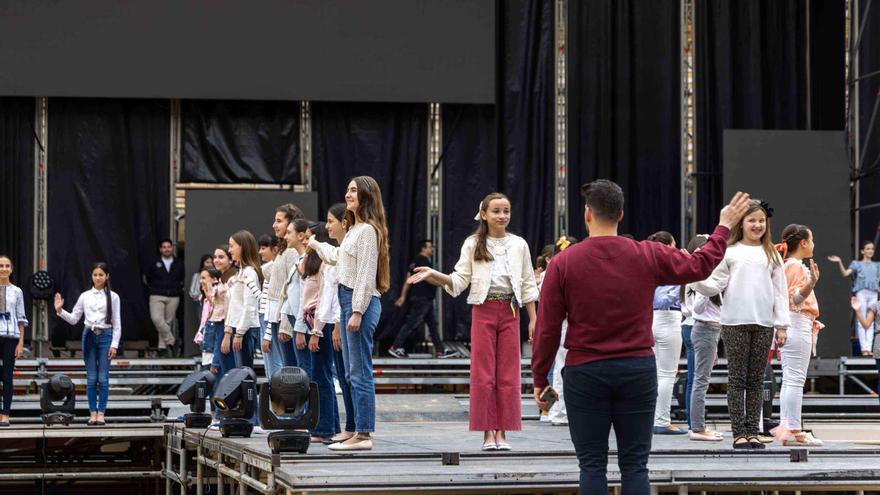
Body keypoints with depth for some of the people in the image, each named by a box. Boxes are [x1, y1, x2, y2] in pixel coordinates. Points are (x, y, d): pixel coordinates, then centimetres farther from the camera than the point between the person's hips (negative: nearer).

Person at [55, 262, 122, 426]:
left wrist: (114, 345, -6)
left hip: (105, 336, -2)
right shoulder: (85, 296, 6)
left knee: (103, 377, -3)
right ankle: (93, 413, 7)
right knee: (91, 378, 2)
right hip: (89, 336, 2)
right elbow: (73, 319, 8)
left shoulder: (113, 297, 1)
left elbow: (117, 323, 0)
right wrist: (60, 311, -8)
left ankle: (101, 413, 1)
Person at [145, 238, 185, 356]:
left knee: (168, 321, 1)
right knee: (157, 318, -21)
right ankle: (171, 340, -10)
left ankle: (163, 346, 8)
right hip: (157, 297, -2)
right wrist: (153, 288, 12)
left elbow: (183, 279, 24)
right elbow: (146, 277, 16)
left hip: (173, 297, 2)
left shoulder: (179, 264, 9)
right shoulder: (155, 263, 4)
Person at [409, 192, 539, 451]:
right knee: (483, 374, -2)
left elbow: (528, 285, 9)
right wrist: (433, 275, -16)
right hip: (484, 310, -1)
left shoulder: (519, 245, 7)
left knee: (509, 374, 0)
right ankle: (487, 433, 4)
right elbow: (459, 281, 0)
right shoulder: (473, 245, 3)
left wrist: (533, 320, 5)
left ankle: (502, 432, 6)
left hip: (510, 311, 1)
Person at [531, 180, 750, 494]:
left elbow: (547, 329, -3)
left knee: (592, 465, 3)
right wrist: (724, 227, 29)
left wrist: (539, 379, 7)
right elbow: (700, 265, 13)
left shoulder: (563, 263, -5)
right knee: (635, 465, 5)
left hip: (584, 373, -1)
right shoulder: (649, 256, -1)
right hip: (637, 370, 1)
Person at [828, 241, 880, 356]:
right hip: (861, 293, -3)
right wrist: (839, 263, -18)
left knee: (871, 322, -2)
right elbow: (845, 273, -6)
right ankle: (864, 348, -11)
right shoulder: (857, 264, 9)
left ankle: (869, 348, -5)